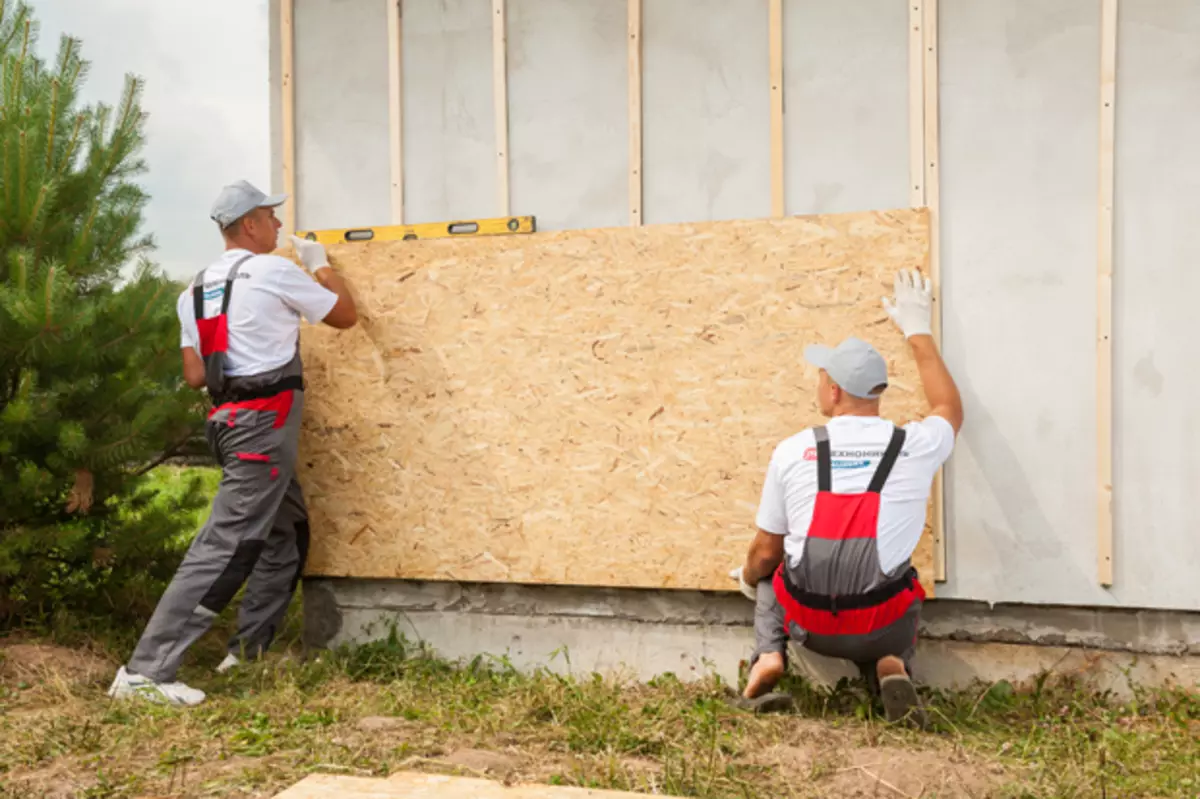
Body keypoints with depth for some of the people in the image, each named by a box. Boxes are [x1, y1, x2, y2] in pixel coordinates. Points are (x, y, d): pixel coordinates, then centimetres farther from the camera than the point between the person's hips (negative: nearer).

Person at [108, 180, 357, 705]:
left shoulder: (194, 292, 14)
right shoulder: (274, 272, -7)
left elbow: (195, 376, 9)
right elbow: (346, 315, 3)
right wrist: (320, 264, 18)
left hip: (230, 419, 9)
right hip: (264, 422, -9)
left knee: (288, 532, 20)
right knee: (226, 545, -10)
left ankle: (249, 649, 24)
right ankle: (145, 671, -11)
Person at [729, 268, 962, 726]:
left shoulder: (792, 452, -7)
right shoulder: (914, 447, -5)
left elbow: (766, 551, 3)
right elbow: (950, 410, 21)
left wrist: (746, 577, 27)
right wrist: (919, 332, 26)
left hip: (809, 621, 0)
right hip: (882, 625, 0)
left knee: (771, 576, 33)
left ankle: (767, 658, 7)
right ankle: (891, 667, 2)